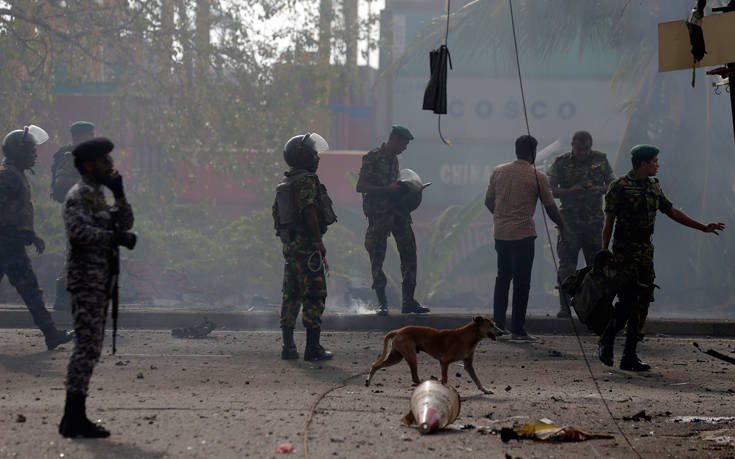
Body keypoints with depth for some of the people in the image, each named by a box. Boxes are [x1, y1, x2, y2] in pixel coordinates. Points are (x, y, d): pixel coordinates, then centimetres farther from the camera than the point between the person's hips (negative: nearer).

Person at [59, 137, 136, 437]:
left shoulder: (97, 195, 20)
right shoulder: (79, 194, -10)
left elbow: (124, 223, 16)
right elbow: (76, 230, -25)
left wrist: (119, 195, 4)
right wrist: (114, 237, -21)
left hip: (100, 282, 10)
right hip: (87, 280, -10)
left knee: (90, 348, 10)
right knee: (87, 345, -11)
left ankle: (75, 417, 13)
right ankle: (74, 418, -10)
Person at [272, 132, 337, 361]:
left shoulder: (284, 185, 16)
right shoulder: (307, 181, -12)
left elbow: (277, 213, 19)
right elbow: (309, 212, -21)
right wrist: (319, 242, -20)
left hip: (289, 245, 9)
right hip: (307, 245, -9)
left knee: (291, 295, 11)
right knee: (314, 295, -5)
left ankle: (288, 346, 10)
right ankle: (313, 347, -6)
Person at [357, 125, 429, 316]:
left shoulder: (393, 160, 16)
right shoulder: (372, 158, -8)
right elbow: (360, 187, -12)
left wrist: (405, 190, 9)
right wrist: (387, 189, -18)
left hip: (398, 212, 7)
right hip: (378, 214, -7)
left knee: (409, 253, 0)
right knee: (377, 258, -1)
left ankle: (408, 301, 4)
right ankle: (382, 303, 6)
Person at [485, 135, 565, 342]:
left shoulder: (498, 172, 6)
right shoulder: (538, 177, -7)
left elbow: (488, 202, 12)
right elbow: (550, 208, -2)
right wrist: (563, 227, 14)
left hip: (500, 233, 5)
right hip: (523, 235, -5)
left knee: (502, 278, 16)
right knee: (521, 282, 0)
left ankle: (498, 325, 17)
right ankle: (517, 329, 0)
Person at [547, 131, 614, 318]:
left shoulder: (600, 160, 6)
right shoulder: (561, 163, 0)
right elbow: (551, 190, -2)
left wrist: (600, 189, -13)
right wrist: (570, 192, -19)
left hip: (595, 220, 2)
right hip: (570, 220, -2)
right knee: (567, 265, -6)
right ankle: (564, 306, -2)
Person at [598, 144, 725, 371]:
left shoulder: (654, 186, 13)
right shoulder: (620, 187, -7)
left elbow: (672, 212, 22)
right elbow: (609, 222, -7)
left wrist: (703, 227, 20)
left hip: (646, 250, 7)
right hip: (624, 250, -7)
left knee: (643, 302, 2)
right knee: (628, 300, -14)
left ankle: (630, 356, 6)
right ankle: (606, 344, 5)